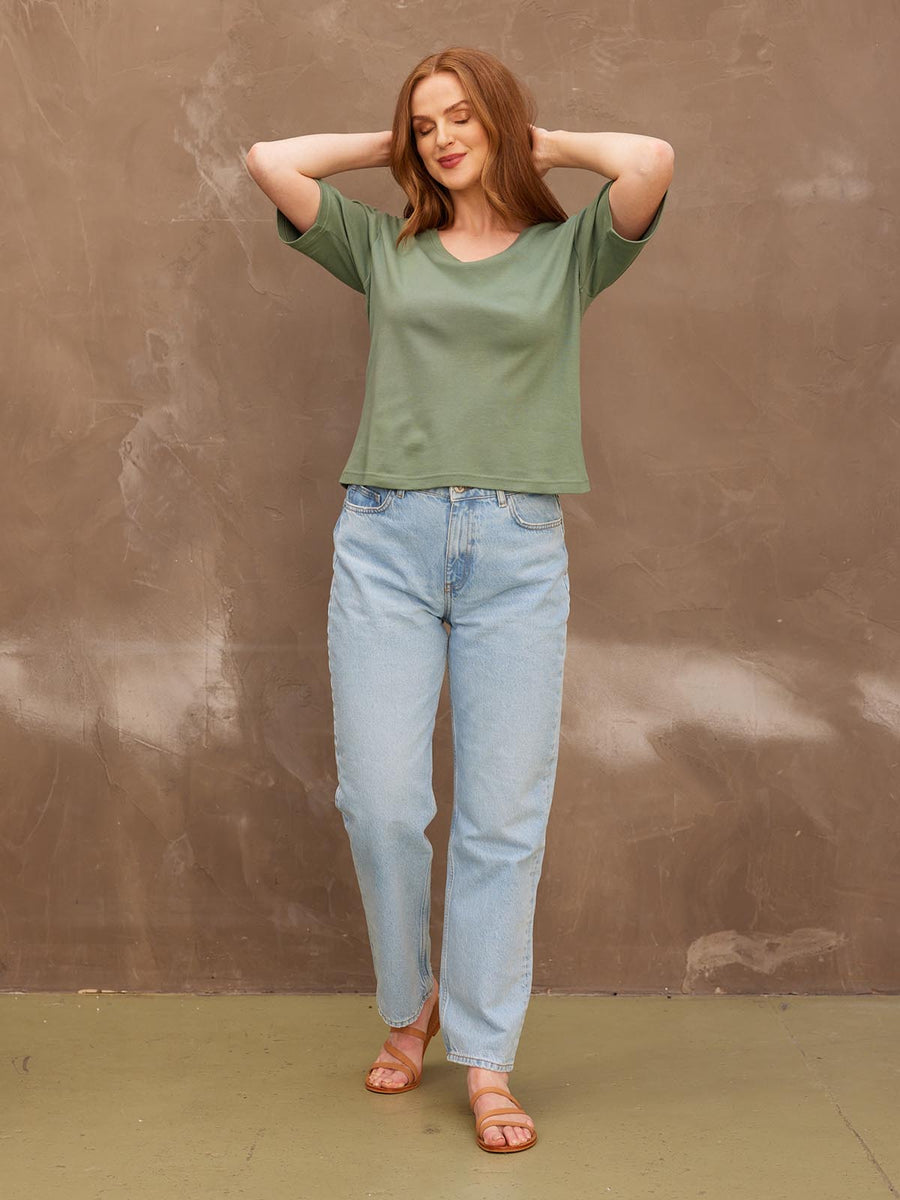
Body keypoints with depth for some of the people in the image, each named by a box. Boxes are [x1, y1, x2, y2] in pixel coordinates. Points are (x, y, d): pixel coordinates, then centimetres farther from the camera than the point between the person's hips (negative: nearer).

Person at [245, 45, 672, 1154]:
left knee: (504, 813, -1)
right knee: (380, 800, -3)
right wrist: (386, 146, 17)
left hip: (517, 552, -1)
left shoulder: (567, 252, 12)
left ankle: (486, 1063, 9)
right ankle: (409, 1008, 22)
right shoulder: (385, 247, 16)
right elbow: (270, 161, 9)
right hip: (385, 539, 1)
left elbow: (653, 162, -5)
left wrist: (549, 143, 11)